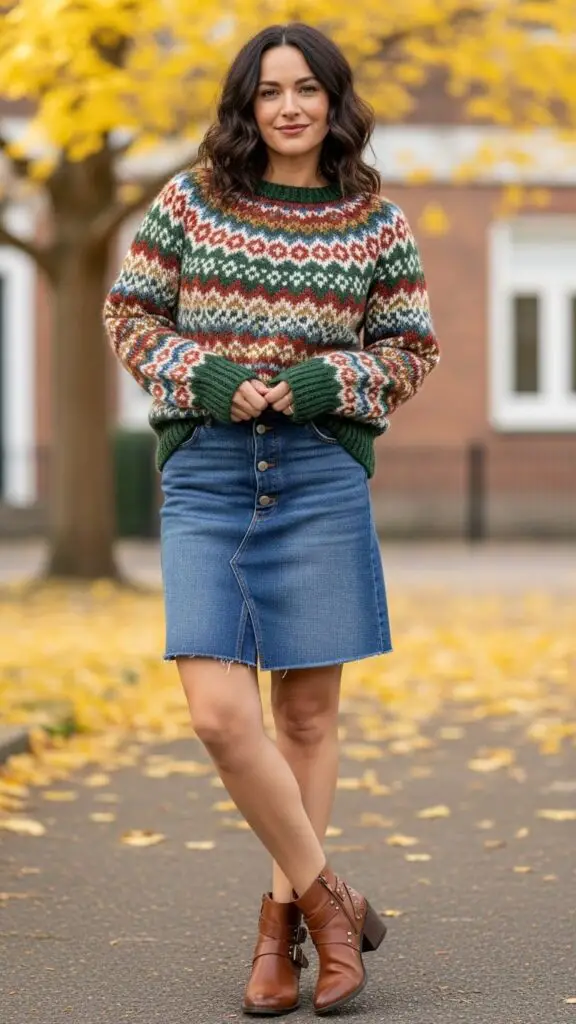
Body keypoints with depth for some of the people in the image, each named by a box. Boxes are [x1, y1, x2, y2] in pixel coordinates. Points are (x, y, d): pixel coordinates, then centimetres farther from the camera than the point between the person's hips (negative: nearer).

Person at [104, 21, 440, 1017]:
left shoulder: (376, 222, 4)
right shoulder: (190, 201, 4)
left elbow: (412, 349, 9)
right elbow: (129, 311, 9)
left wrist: (324, 383, -10)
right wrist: (204, 380, -9)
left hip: (321, 473, 0)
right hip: (203, 475, 0)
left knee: (308, 711, 6)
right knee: (219, 713, -11)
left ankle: (283, 919, 21)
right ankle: (329, 900, 6)